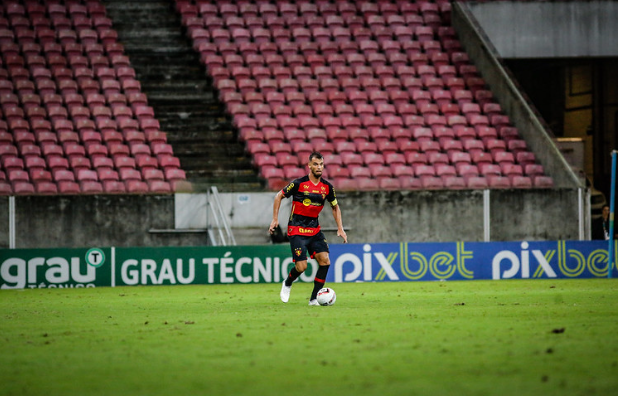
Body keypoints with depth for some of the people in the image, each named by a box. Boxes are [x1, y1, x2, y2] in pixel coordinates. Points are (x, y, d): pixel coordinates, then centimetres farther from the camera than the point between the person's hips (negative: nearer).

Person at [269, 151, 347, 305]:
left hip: (314, 230, 5)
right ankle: (287, 284, 23)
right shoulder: (299, 183, -12)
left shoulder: (327, 187, 1)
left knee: (325, 261, -11)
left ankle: (314, 298, -1)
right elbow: (279, 196, 0)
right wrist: (275, 219, -5)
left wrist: (340, 228, 9)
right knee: (301, 266, -12)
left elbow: (335, 207, 16)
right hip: (297, 230, -5)